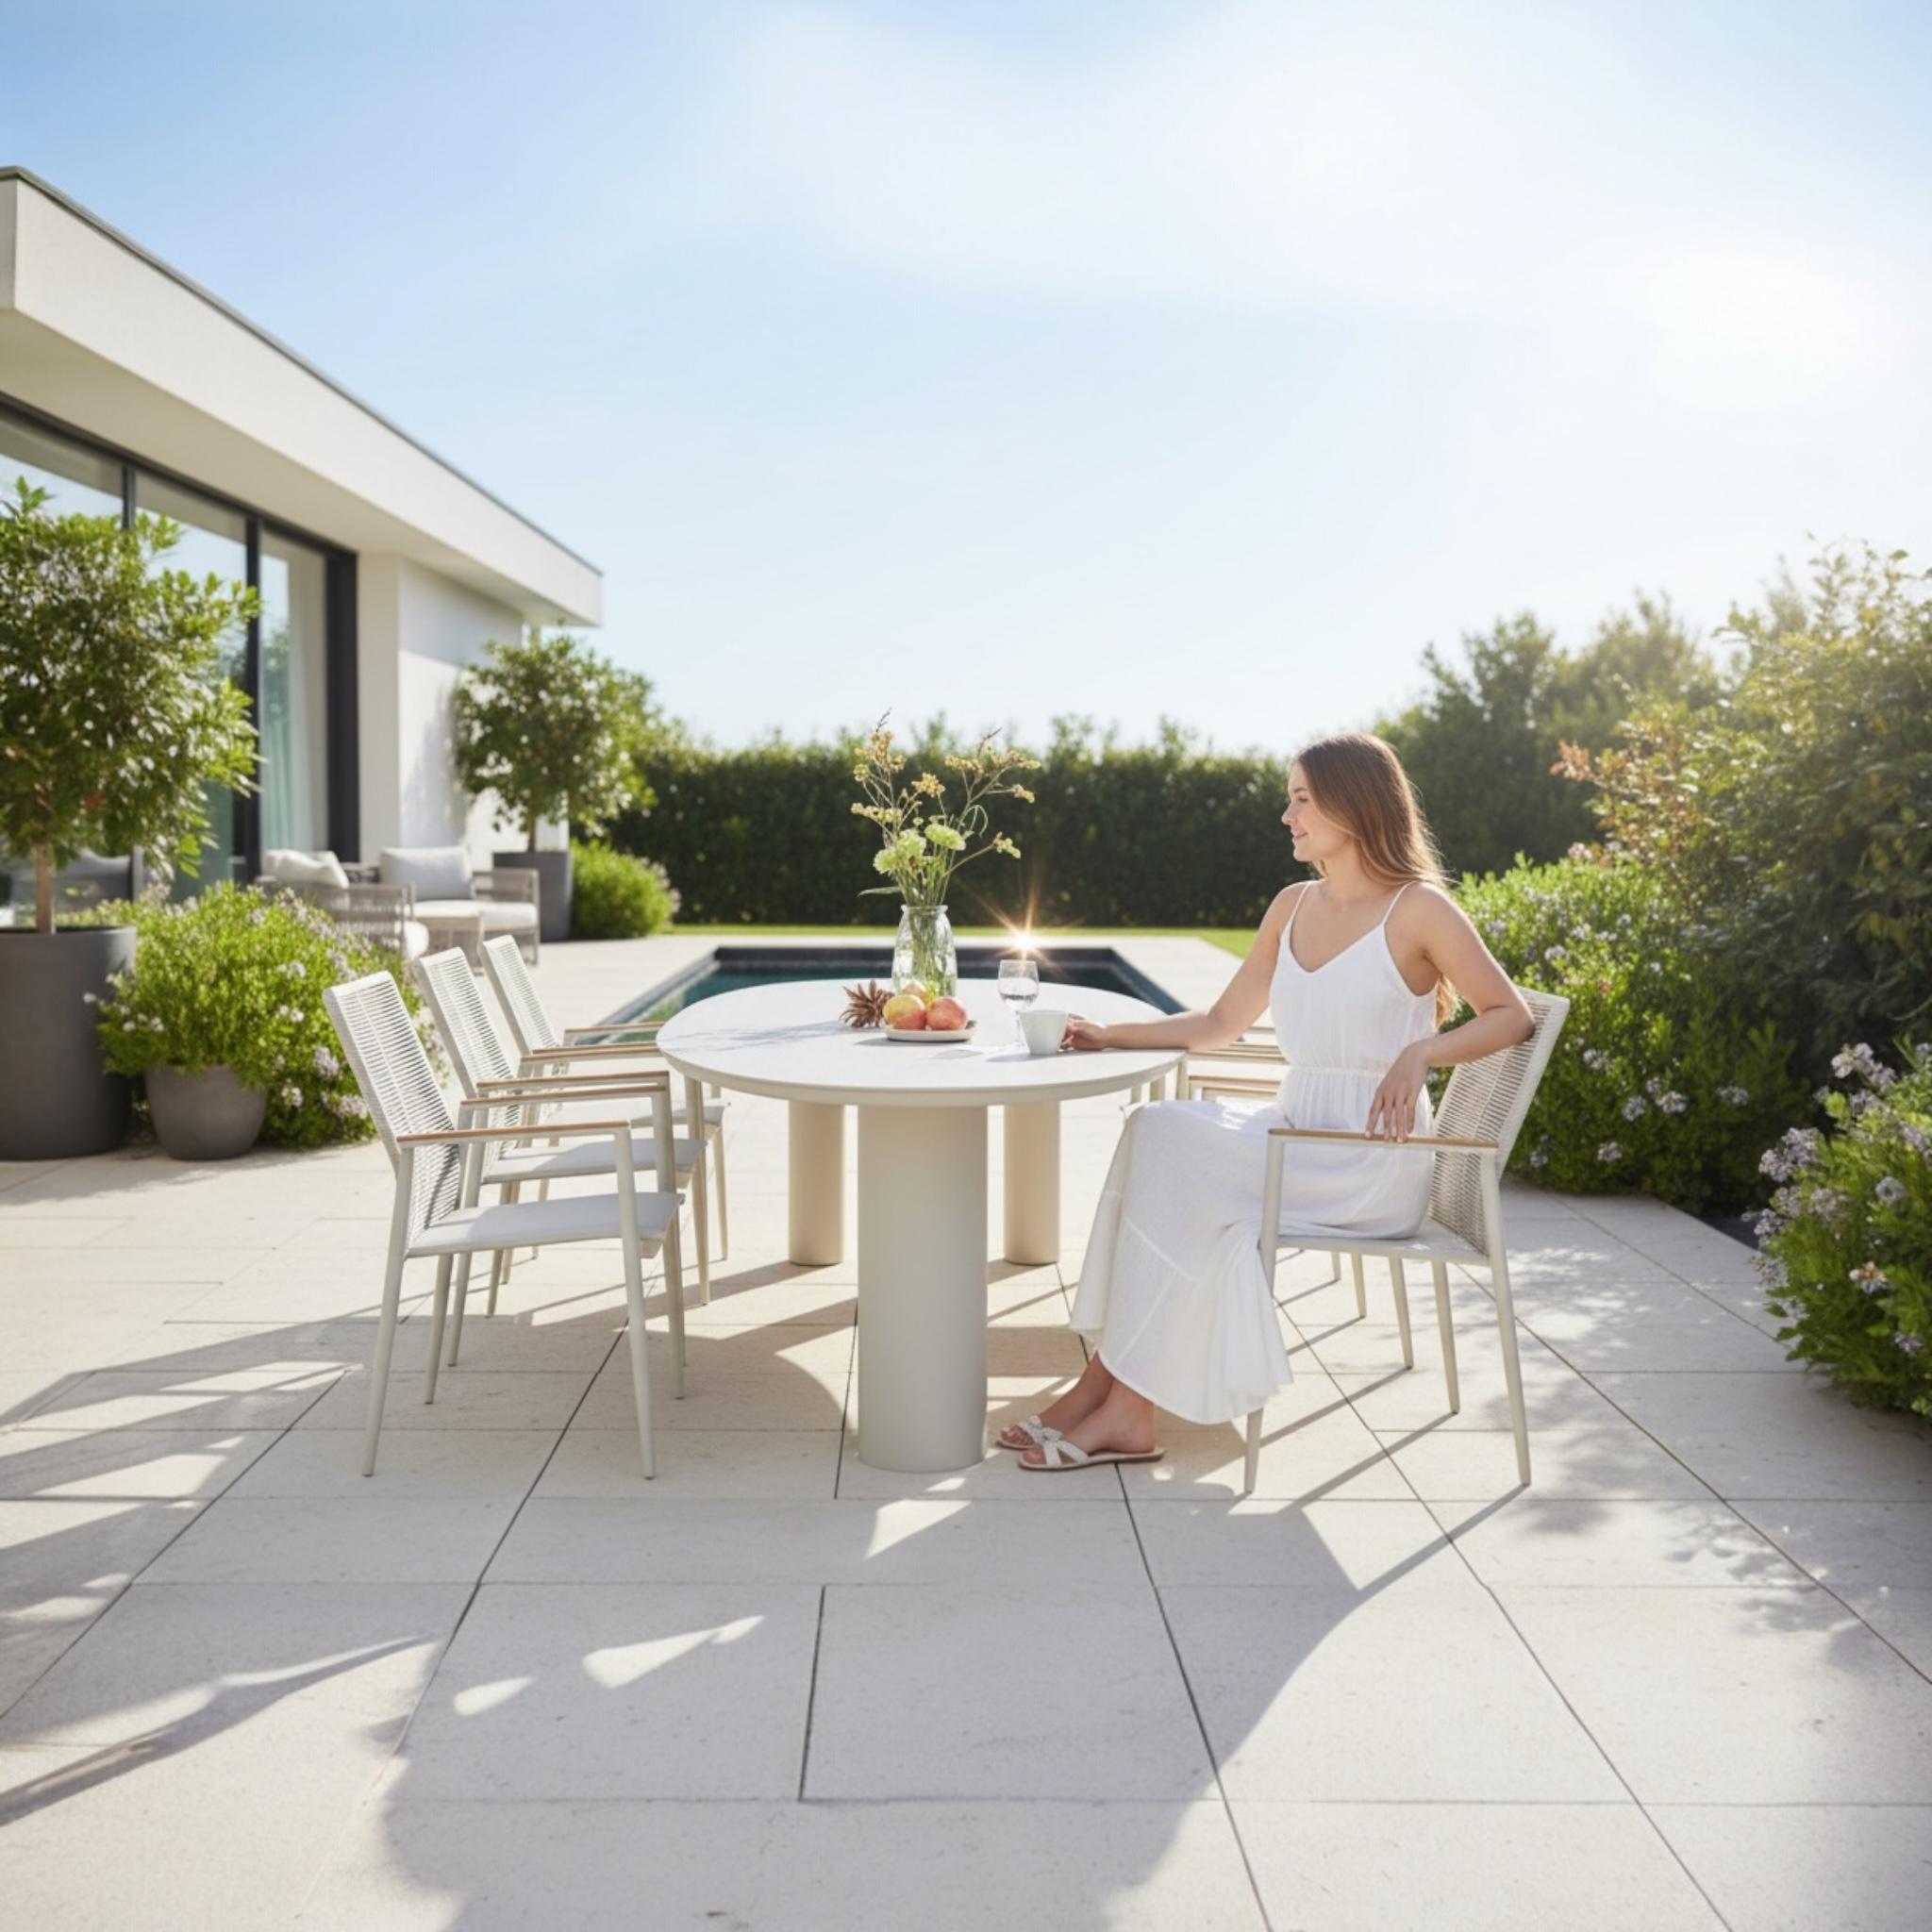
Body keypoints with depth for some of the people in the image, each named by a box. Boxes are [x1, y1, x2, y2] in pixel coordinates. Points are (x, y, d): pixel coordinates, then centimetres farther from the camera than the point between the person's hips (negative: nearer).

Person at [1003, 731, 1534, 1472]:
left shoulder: (1418, 910, -6)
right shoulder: (1293, 907, 13)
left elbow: (1512, 1015, -5)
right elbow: (1220, 1025, 16)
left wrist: (1419, 1053, -21)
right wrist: (1112, 1035, 6)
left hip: (1372, 1162, -6)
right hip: (1294, 1130, 6)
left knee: (1175, 1145, -24)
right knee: (1156, 1128, -20)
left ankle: (1126, 1403, -19)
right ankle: (1108, 1383, -21)